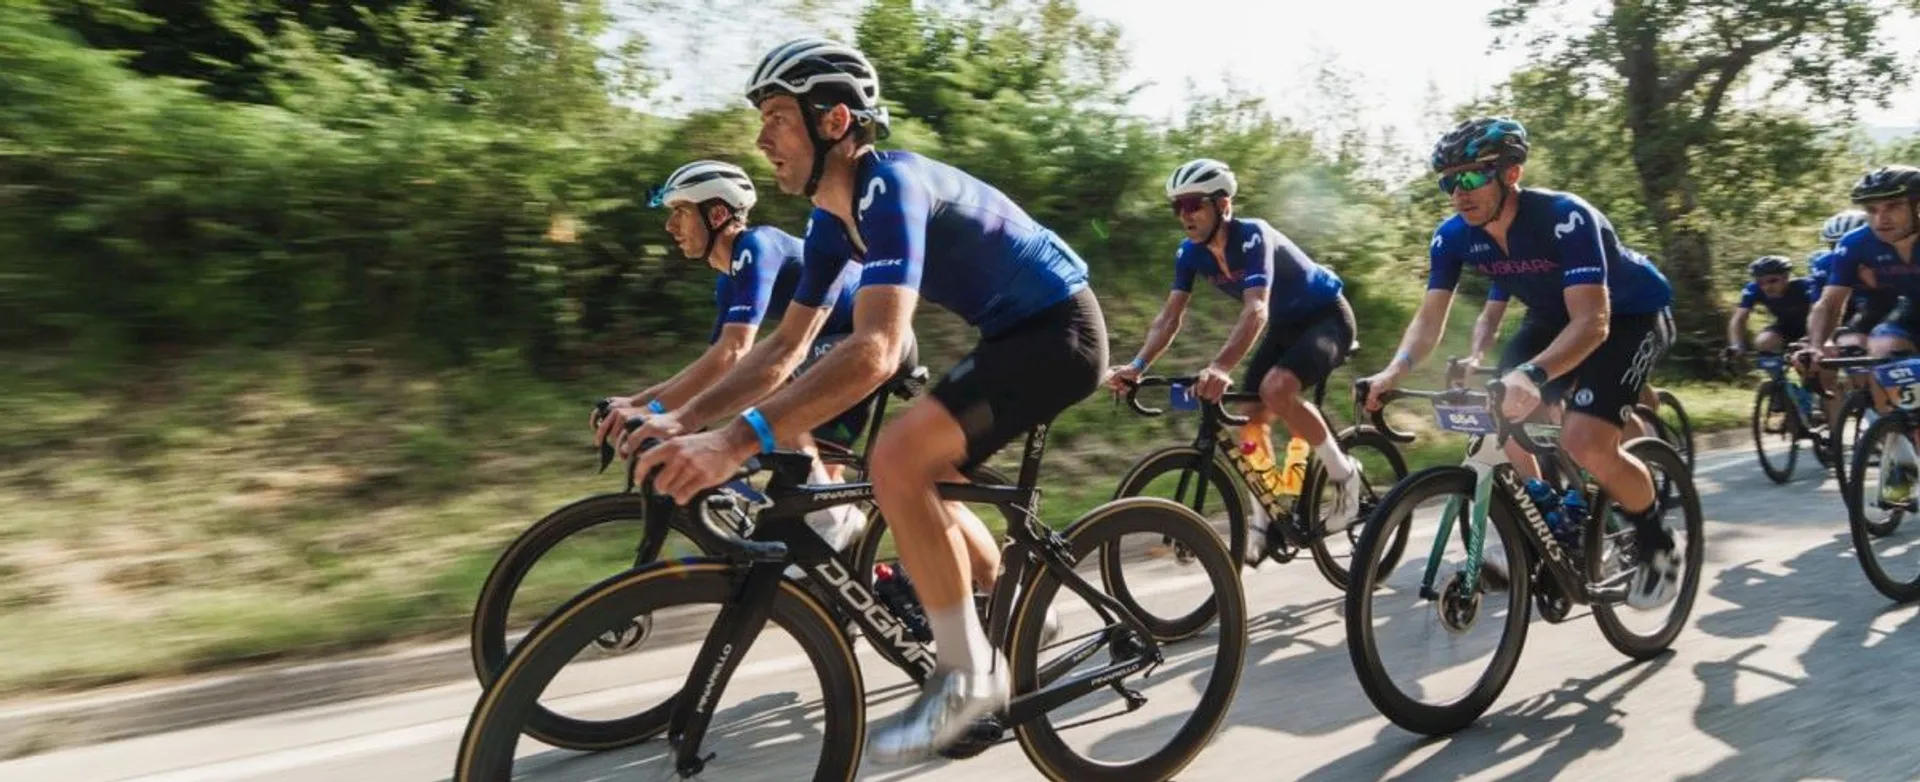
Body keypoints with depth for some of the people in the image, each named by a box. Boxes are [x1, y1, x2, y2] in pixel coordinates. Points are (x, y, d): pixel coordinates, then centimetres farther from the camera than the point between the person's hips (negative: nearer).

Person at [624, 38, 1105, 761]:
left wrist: (735, 441, -44)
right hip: (1014, 333, 10)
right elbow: (785, 348, 7)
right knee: (918, 484, 12)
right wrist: (679, 419, -4)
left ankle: (968, 673, -9)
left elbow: (874, 352, -38)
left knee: (897, 460, -24)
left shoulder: (890, 187, -24)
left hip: (1058, 330, -10)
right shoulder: (834, 219, 5)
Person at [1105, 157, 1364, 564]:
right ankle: (1263, 521, 10)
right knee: (1249, 416, -4)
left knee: (1277, 387, -31)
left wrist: (1220, 367, -59)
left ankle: (1345, 475, -11)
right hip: (1285, 325, 7)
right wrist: (1136, 366, -30)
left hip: (1327, 317, -7)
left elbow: (1256, 309, -44)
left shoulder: (1252, 236, -30)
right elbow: (1170, 316, -13)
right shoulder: (1191, 252, -9)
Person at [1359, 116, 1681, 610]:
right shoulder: (1453, 236, -17)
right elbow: (1430, 318, -14)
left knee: (1584, 443, -23)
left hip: (1630, 315, -6)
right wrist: (1394, 371, -34)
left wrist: (1533, 374, -60)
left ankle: (1657, 546, 4)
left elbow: (1592, 322, -42)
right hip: (1556, 315, 6)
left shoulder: (1565, 219, -34)